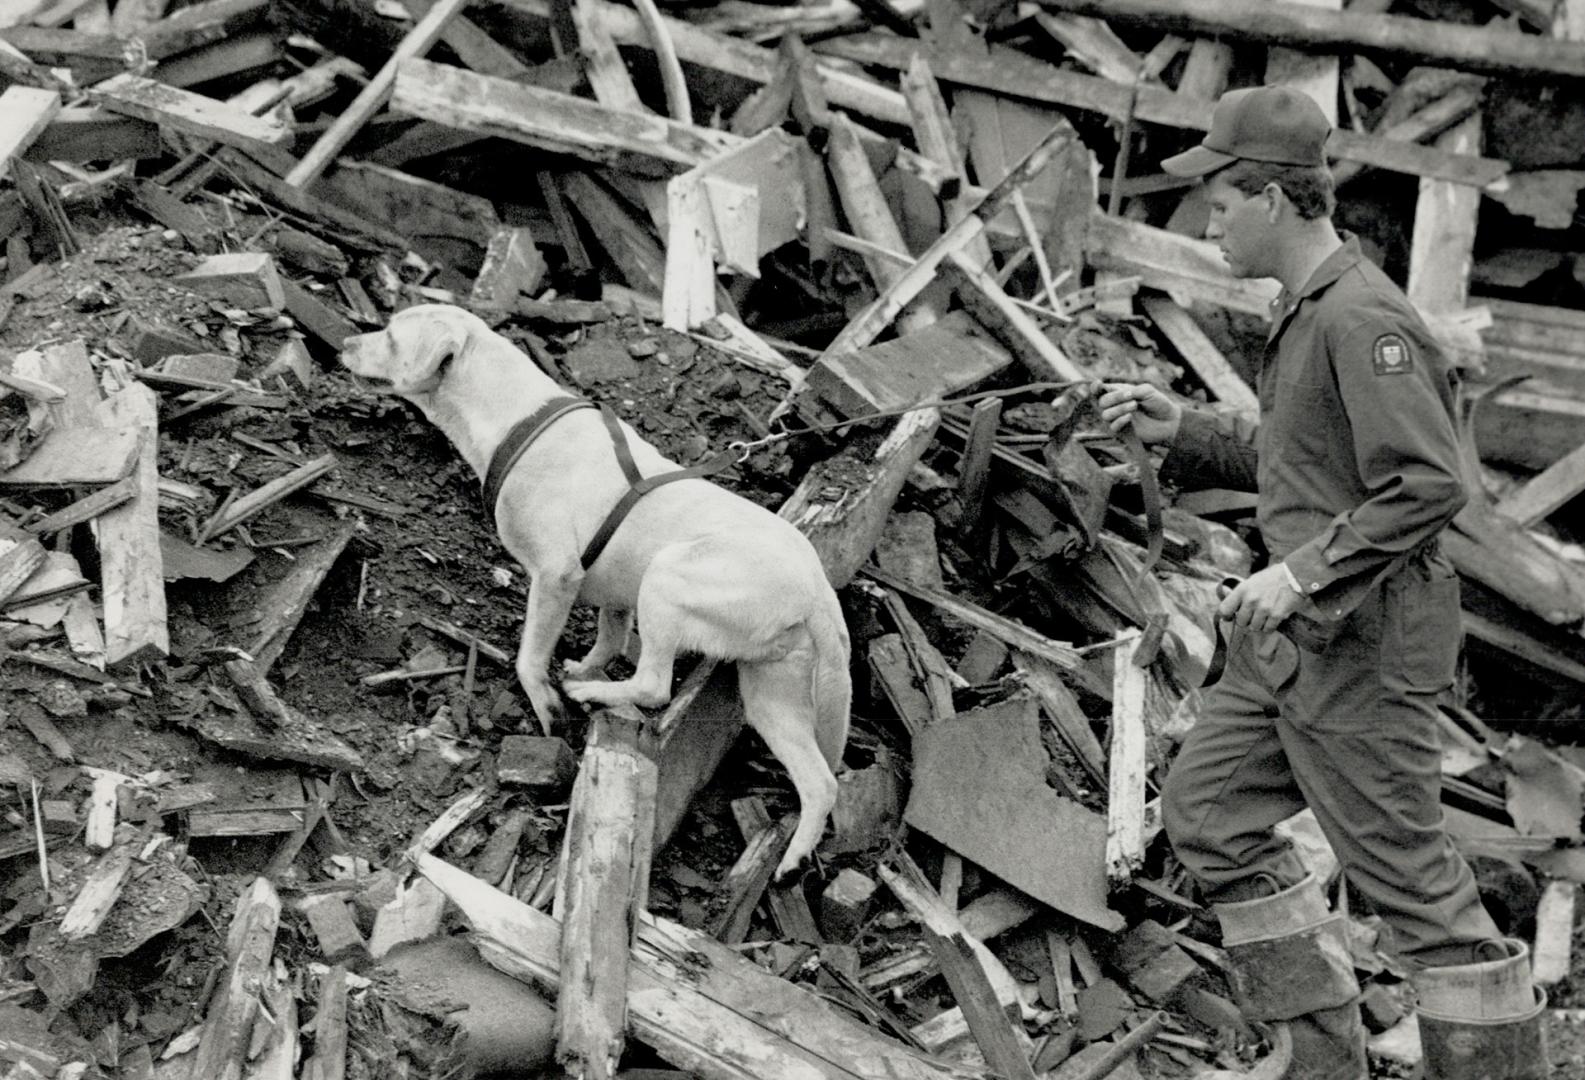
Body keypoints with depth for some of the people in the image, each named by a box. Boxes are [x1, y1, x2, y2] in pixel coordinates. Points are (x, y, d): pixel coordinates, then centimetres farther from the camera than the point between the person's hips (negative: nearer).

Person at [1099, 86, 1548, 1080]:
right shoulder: (1301, 309, 12)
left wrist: (1305, 573, -25)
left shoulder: (1362, 319, -19)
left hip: (1362, 638, -11)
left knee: (1407, 870, -1)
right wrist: (1179, 431, 12)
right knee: (1208, 811, 15)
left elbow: (1428, 484, -25)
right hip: (1295, 631, 11)